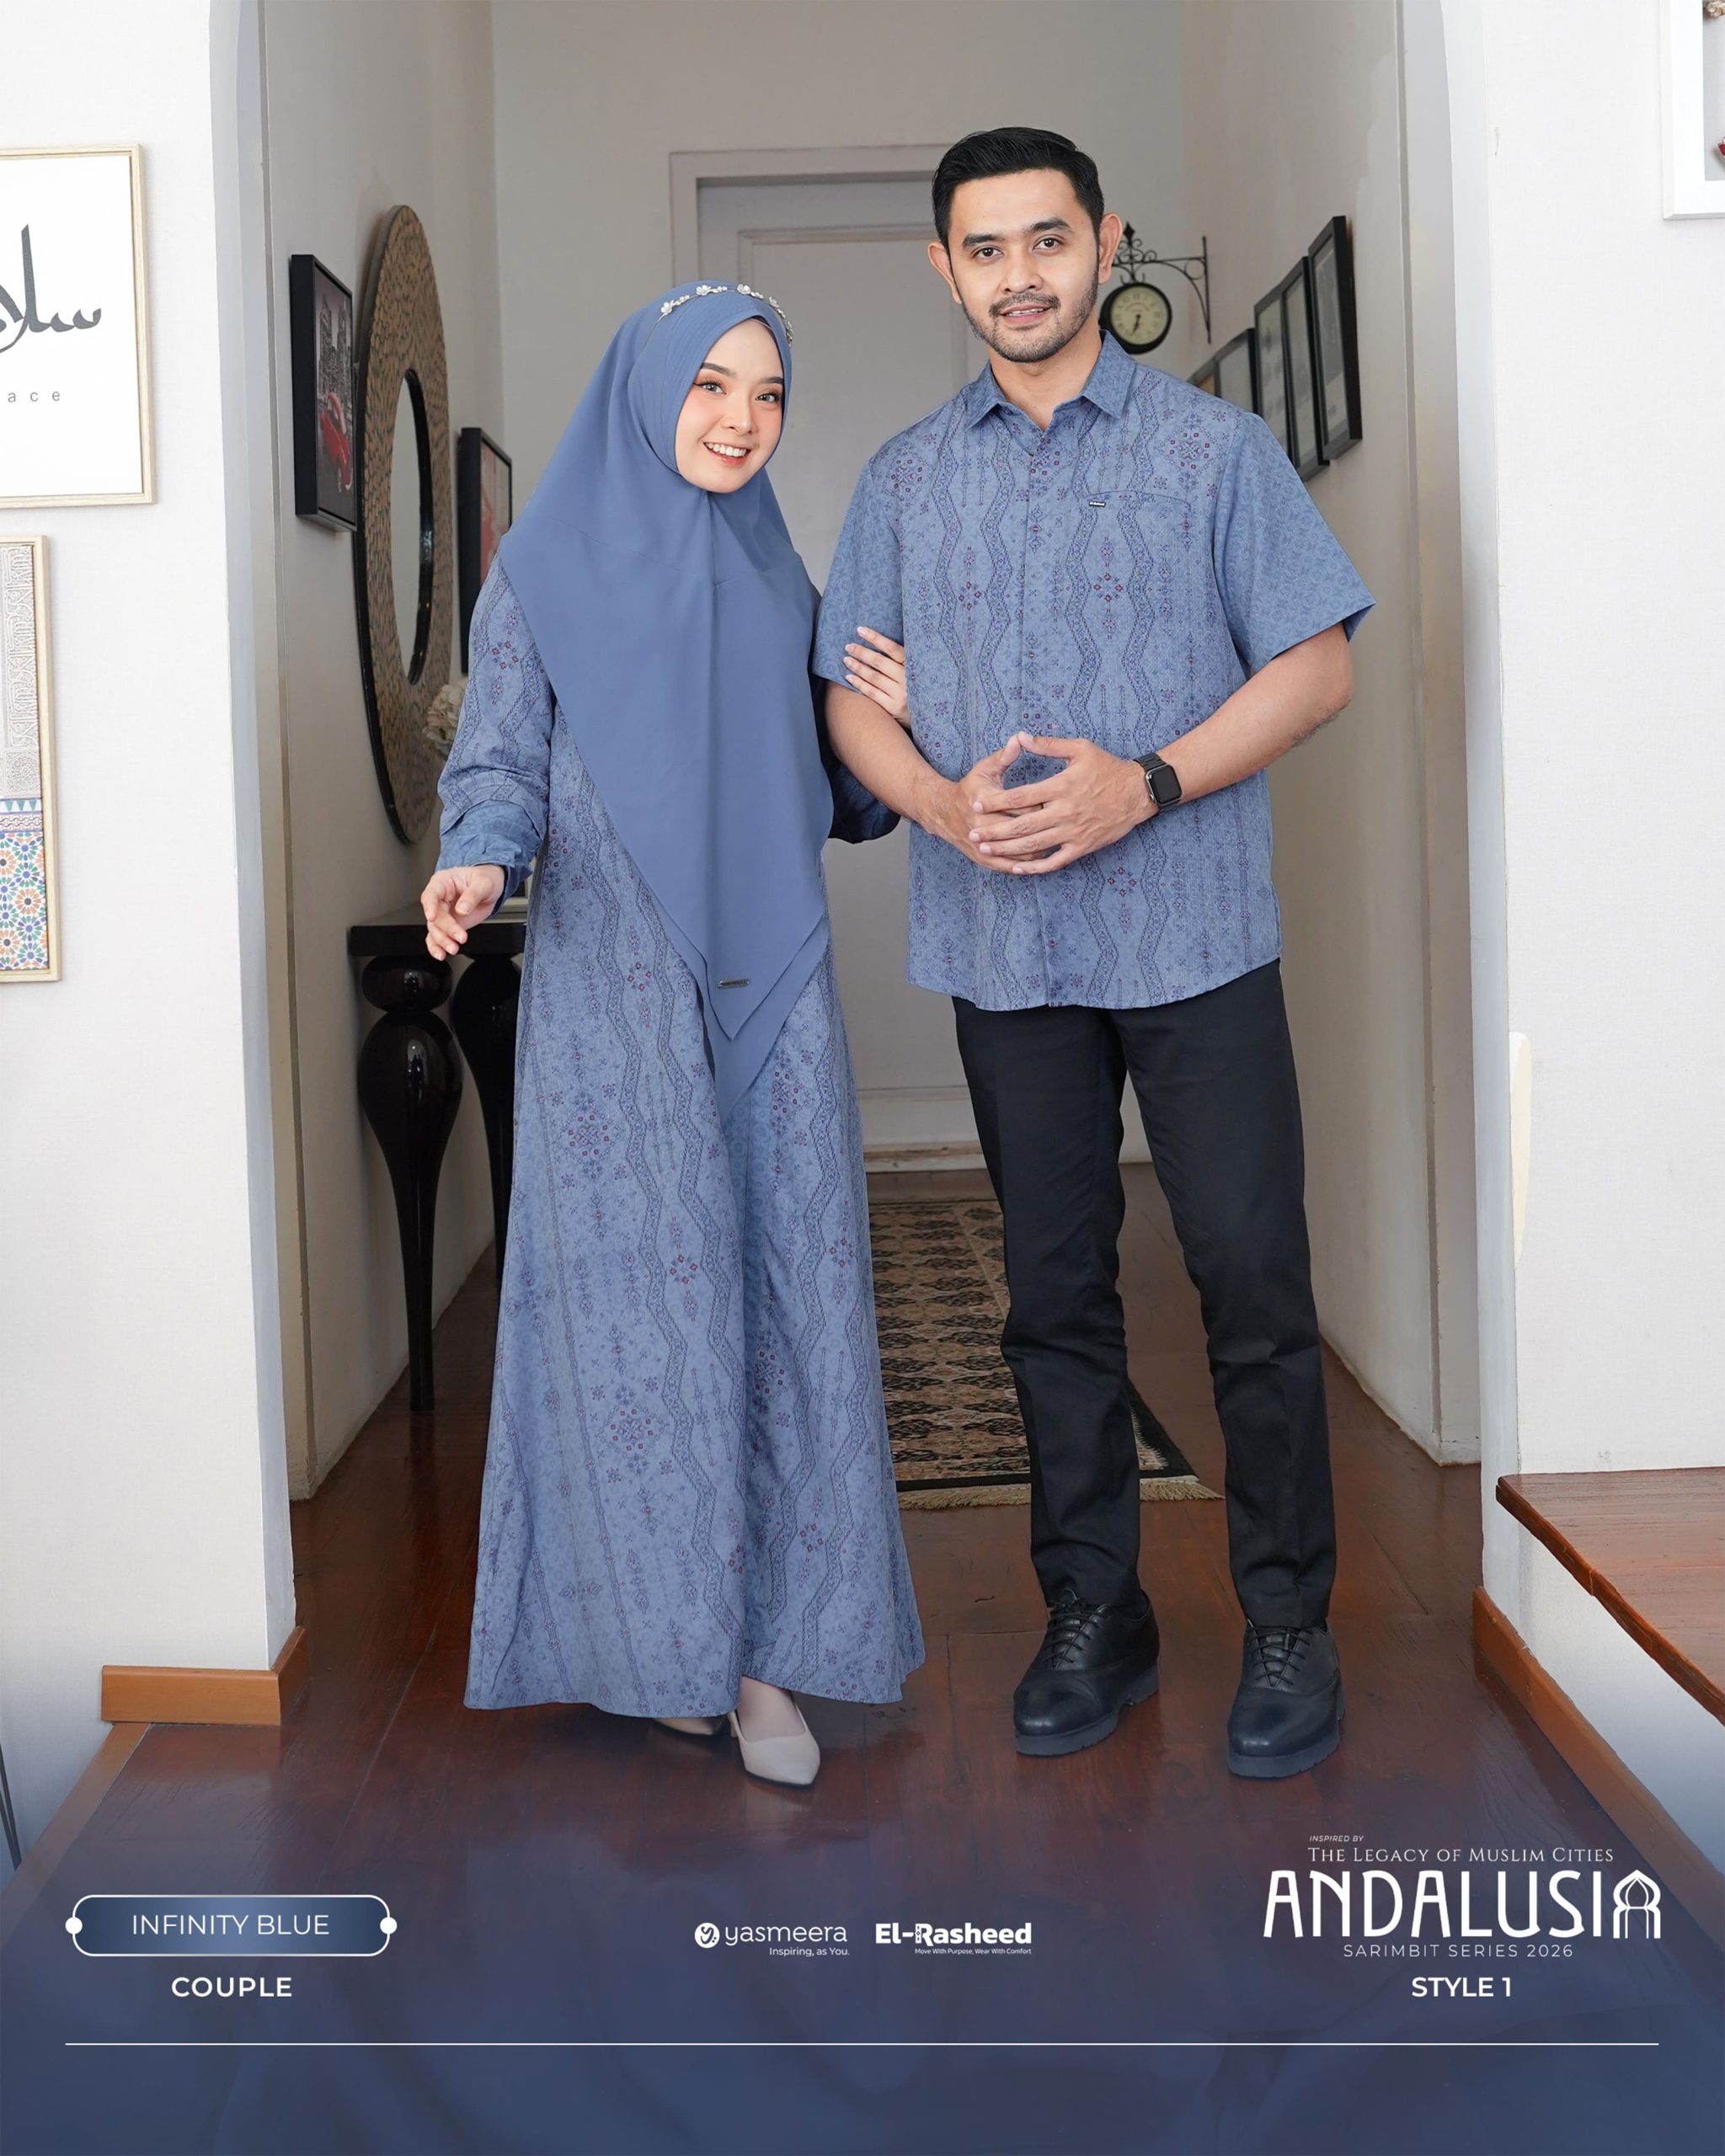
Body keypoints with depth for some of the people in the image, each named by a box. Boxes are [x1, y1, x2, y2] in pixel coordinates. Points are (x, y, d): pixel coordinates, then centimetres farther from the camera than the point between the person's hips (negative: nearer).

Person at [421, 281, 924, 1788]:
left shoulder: (776, 577, 15)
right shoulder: (547, 570, 3)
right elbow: (499, 773, -1)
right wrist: (478, 866, -20)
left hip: (772, 994, 4)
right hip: (613, 1000, -4)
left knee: (787, 1300, -1)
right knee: (637, 1298, -3)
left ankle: (762, 1640, 8)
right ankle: (658, 1639, 11)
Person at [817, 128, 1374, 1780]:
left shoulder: (1212, 447, 2)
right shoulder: (905, 479, 11)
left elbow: (1317, 665, -2)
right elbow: (853, 700, 10)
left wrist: (1143, 786, -16)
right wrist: (945, 804, -11)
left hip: (1193, 939, -3)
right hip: (1003, 949, 3)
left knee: (1253, 1283, -2)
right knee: (1053, 1289, 10)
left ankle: (1288, 1624, 12)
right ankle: (1091, 1613, 23)